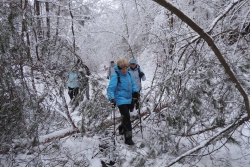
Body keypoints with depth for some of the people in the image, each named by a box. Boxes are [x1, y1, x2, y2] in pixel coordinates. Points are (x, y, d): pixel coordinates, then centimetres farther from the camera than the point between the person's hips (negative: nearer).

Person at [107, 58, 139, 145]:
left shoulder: (128, 74, 5)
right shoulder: (115, 76, -16)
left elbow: (132, 84, 17)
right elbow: (110, 88, -20)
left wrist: (135, 91, 1)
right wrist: (112, 98, -32)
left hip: (128, 99, 7)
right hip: (121, 100, -7)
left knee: (125, 117, 21)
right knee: (126, 117, -12)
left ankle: (122, 129, 46)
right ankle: (128, 138, -6)